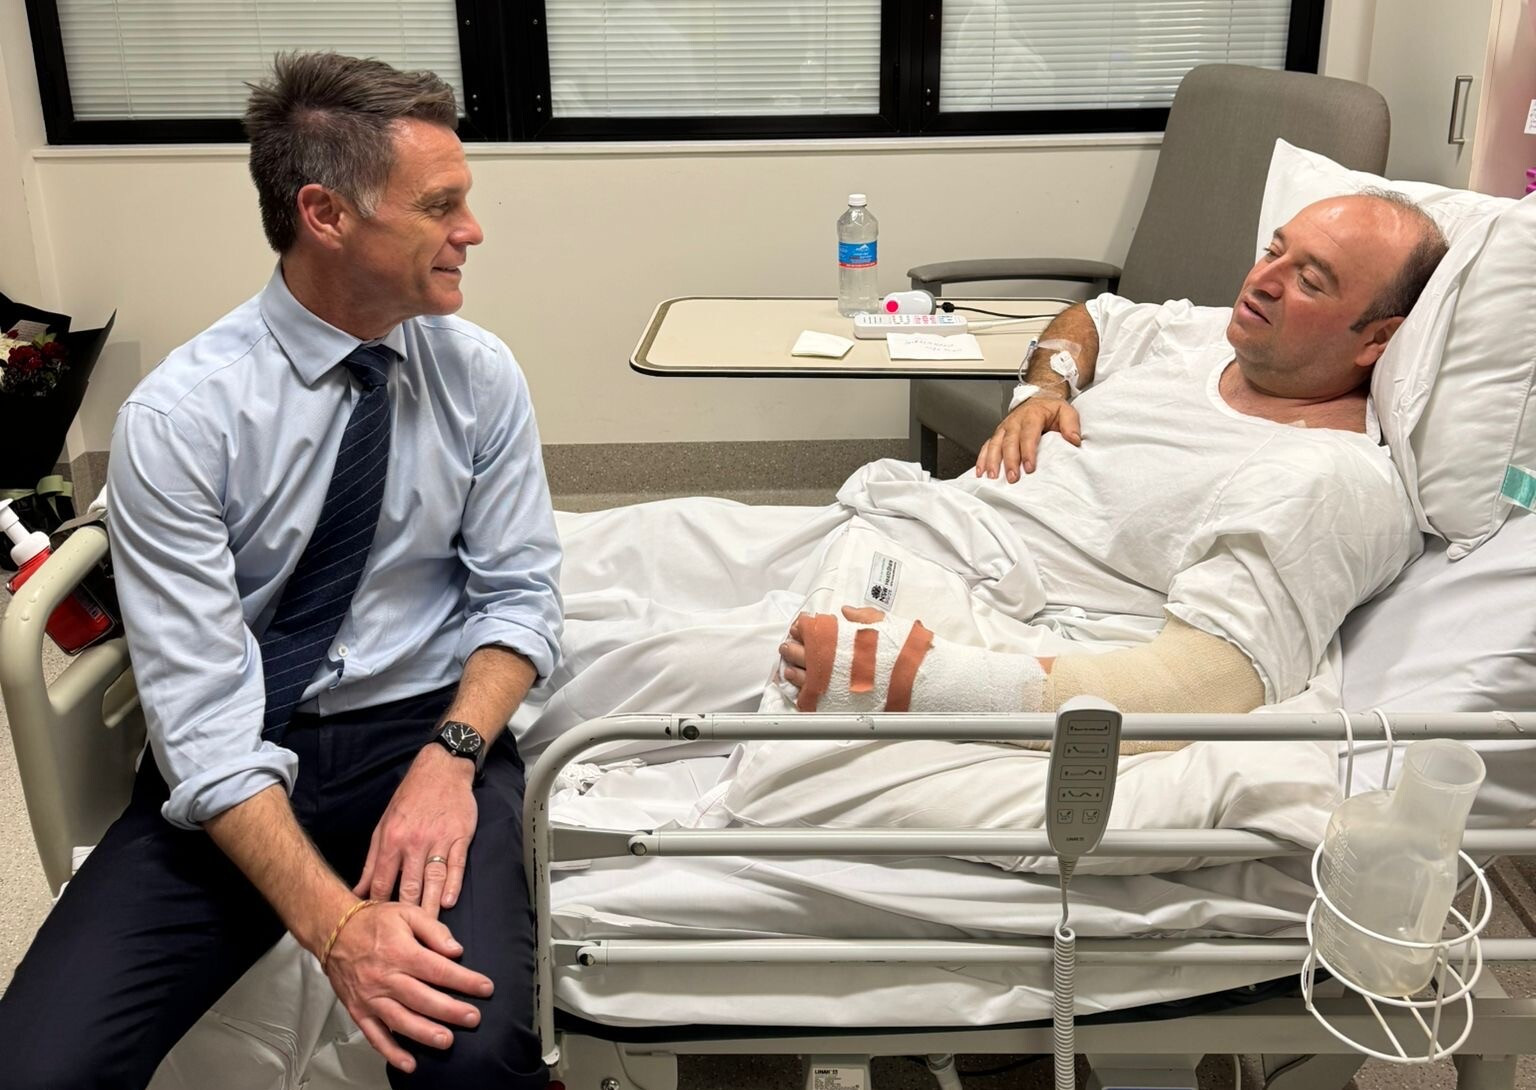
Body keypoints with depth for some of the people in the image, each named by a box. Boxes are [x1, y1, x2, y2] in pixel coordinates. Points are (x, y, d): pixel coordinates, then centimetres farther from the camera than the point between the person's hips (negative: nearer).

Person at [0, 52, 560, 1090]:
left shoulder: (481, 376, -4)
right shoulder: (179, 416, -14)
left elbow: (519, 595, 2)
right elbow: (201, 717, -17)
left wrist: (450, 757, -17)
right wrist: (333, 923, -28)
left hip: (426, 729, 1)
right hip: (237, 760, -1)